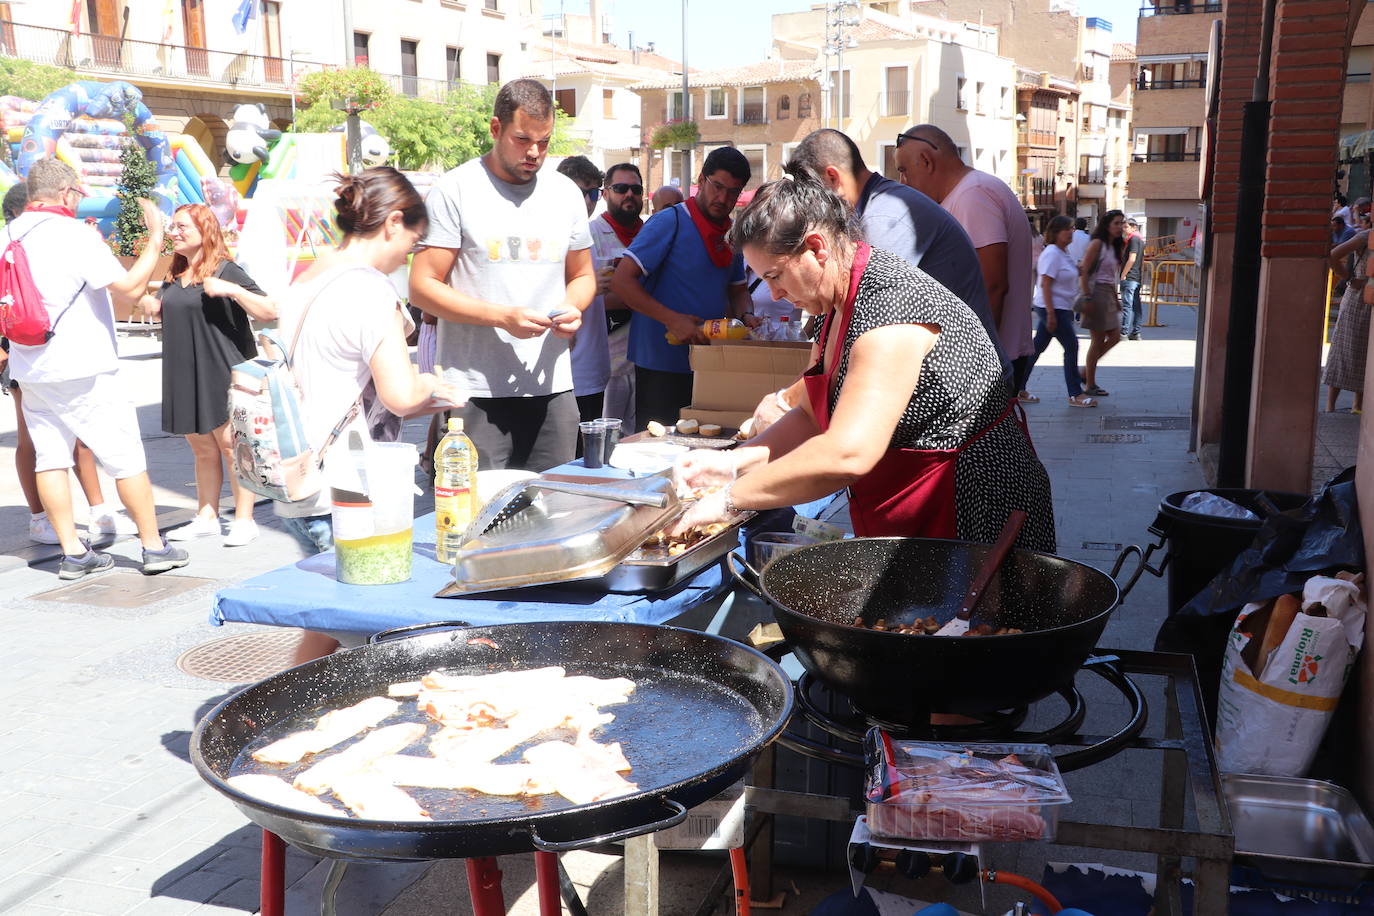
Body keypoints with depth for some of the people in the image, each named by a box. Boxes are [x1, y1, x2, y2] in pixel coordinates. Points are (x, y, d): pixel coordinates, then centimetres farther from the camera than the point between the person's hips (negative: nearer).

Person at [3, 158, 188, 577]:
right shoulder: (76, 235, -13)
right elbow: (128, 289, -18)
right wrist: (154, 240, -10)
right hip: (82, 369, -6)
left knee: (49, 457, 8)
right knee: (125, 456, 2)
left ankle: (72, 552, 9)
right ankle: (154, 547, 6)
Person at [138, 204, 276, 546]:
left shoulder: (227, 271, -10)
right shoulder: (175, 276, 13)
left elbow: (269, 312, -17)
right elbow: (156, 307, 27)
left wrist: (231, 289, -29)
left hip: (222, 374, -7)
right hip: (185, 376, 8)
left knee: (230, 444, -3)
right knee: (202, 449, 13)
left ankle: (244, 519, 5)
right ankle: (206, 517, 22)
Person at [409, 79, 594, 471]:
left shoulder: (565, 192, 13)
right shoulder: (455, 191, -3)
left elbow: (583, 276, 22)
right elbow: (422, 288, -6)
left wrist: (572, 308, -2)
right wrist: (503, 317, -17)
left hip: (552, 386, 5)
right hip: (476, 392, -4)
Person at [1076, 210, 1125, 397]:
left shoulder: (1115, 247, 15)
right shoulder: (1097, 244, -10)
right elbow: (1084, 272, -15)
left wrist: (1116, 299, 15)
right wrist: (1087, 298, -21)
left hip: (1109, 295, 9)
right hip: (1097, 292, -9)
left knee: (1115, 337, 9)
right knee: (1098, 341, -3)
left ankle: (1085, 372, 18)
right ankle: (1090, 385, 6)